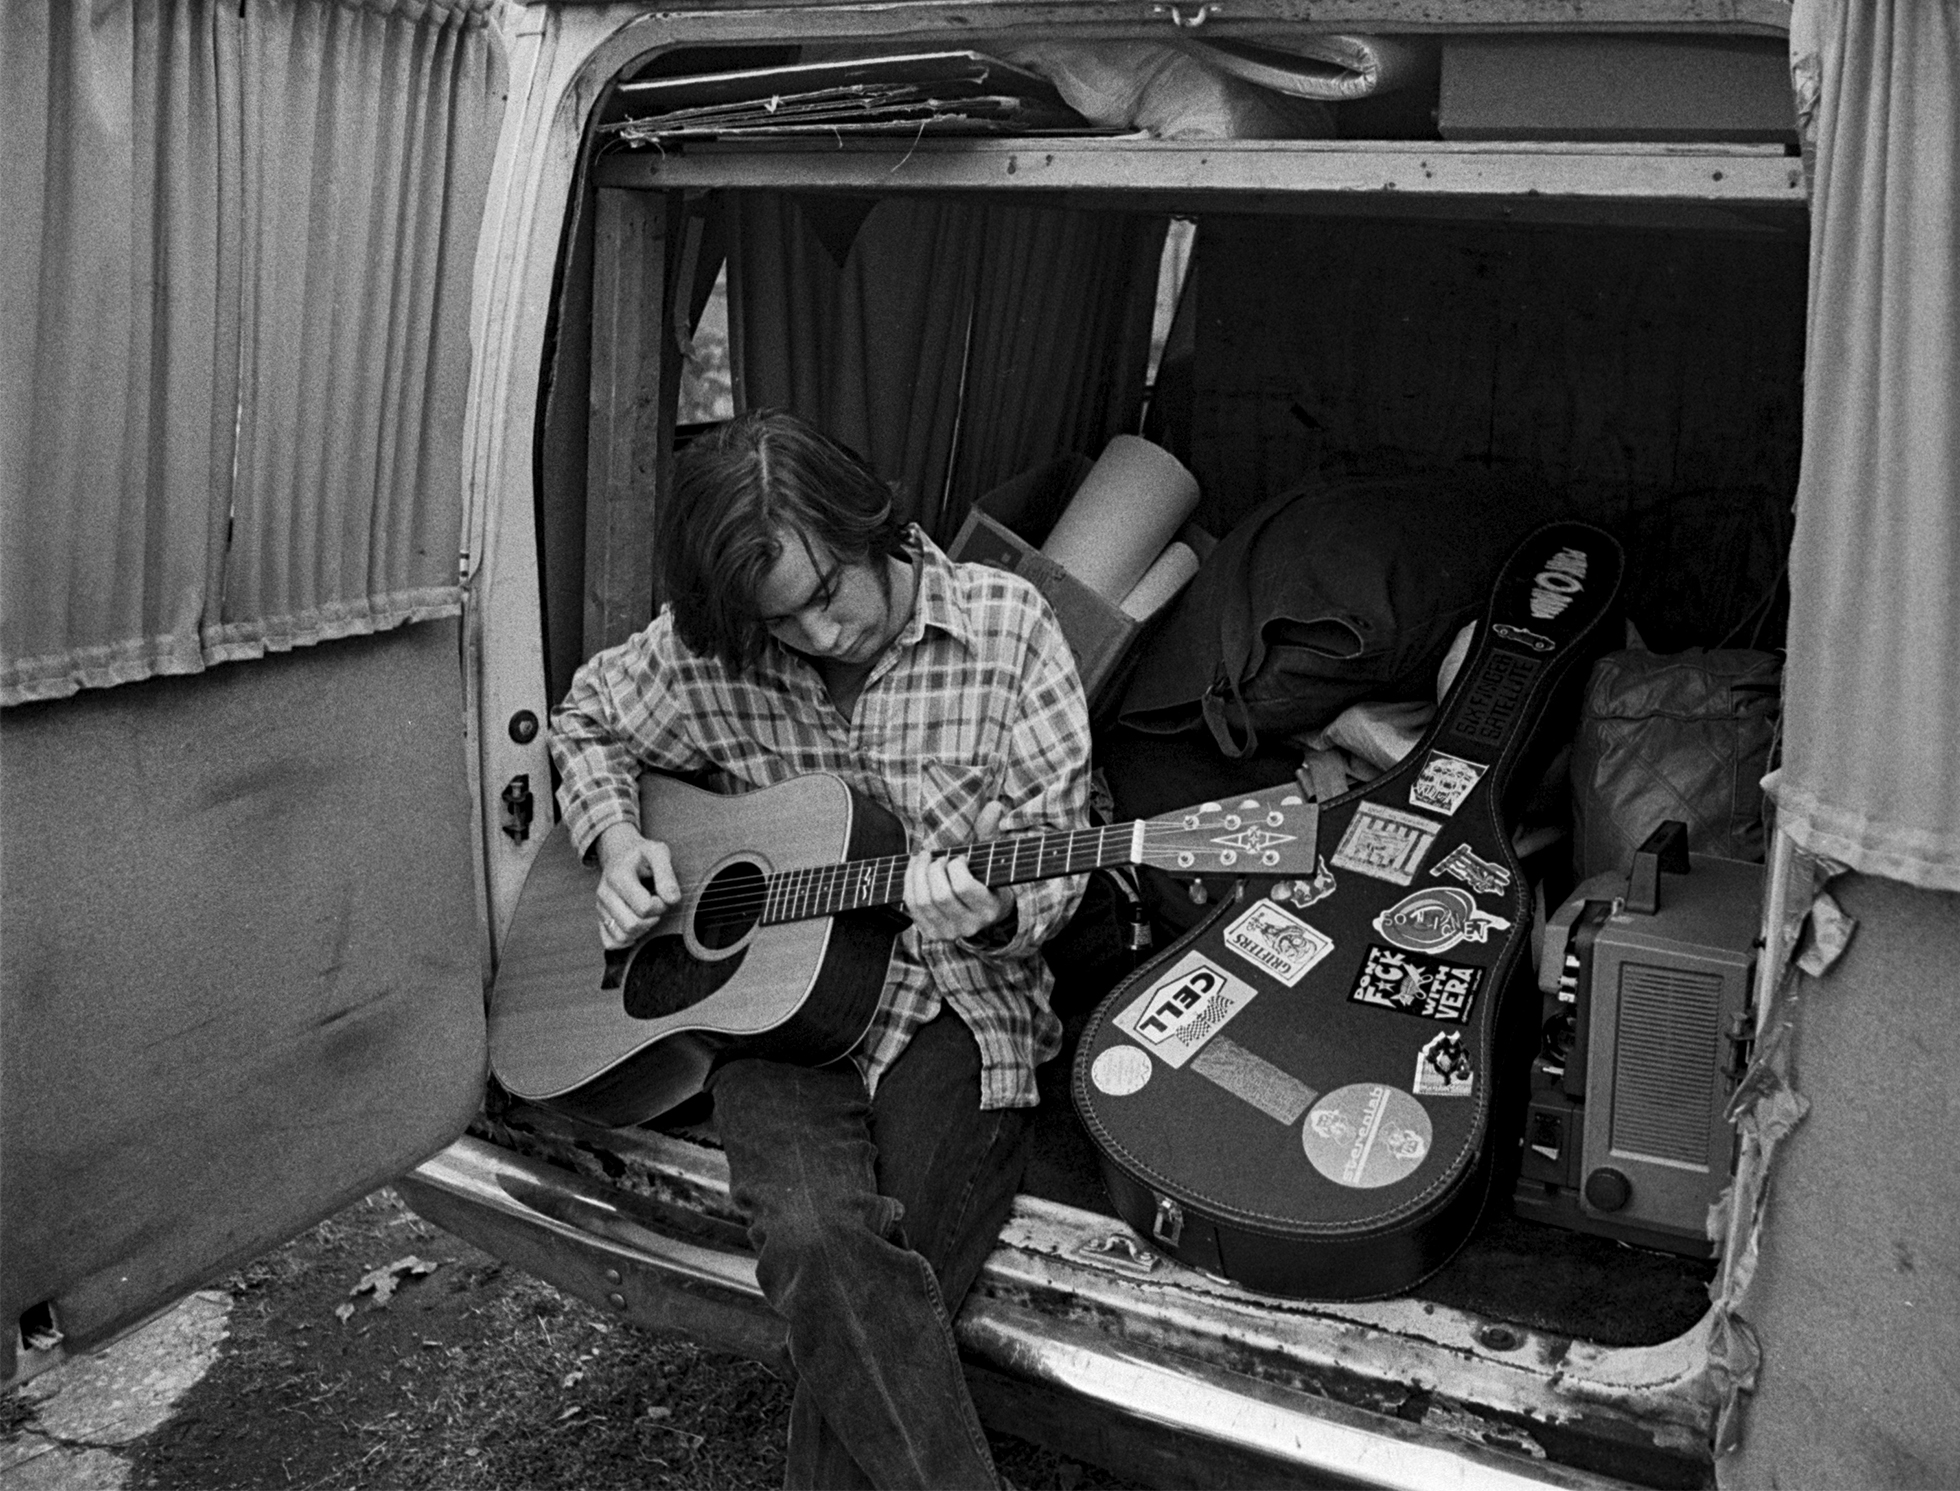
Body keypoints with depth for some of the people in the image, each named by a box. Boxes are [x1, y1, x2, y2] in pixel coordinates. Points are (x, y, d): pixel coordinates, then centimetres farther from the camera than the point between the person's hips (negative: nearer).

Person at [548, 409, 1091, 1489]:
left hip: (959, 992, -1)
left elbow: (1056, 843, -2)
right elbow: (587, 720, 20)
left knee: (866, 1299, -22)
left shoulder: (1005, 626, -5)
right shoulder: (708, 648, 1)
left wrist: (992, 911, -24)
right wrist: (616, 842, 1)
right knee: (816, 1237, -28)